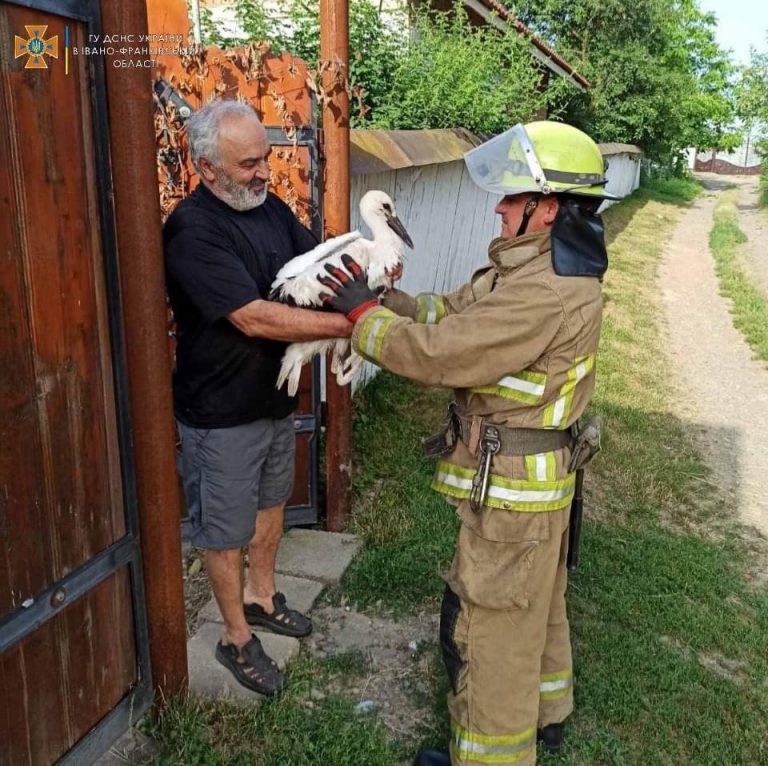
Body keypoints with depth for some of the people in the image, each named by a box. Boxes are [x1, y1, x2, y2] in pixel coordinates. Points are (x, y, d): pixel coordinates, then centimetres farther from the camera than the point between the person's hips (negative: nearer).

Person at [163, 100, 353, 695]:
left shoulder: (271, 208, 1)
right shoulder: (192, 230, -24)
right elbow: (255, 319, -32)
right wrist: (353, 325, -31)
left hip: (276, 396, 8)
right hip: (221, 414, -8)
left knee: (270, 502, 24)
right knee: (227, 529, 10)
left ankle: (262, 597, 47)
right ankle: (237, 639, 31)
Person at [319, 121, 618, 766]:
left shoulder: (544, 291, -29)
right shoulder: (546, 265, 5)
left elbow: (438, 351, -27)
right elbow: (453, 311, 5)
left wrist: (363, 313, -15)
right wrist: (381, 298, -5)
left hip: (512, 489, -11)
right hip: (540, 475, 11)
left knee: (487, 626, 7)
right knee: (535, 603, 27)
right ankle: (544, 713, 50)